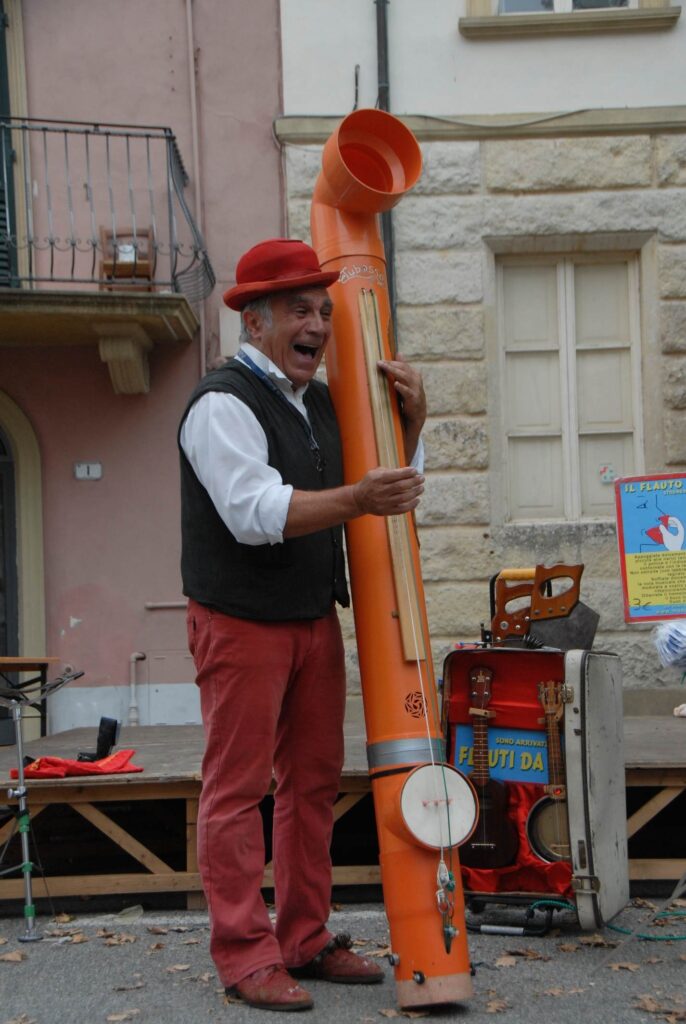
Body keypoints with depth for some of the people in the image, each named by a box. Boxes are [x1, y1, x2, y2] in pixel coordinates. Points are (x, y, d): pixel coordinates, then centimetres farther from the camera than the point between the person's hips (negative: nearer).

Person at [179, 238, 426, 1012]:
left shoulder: (322, 402, 14)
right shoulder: (222, 403, -13)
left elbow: (387, 478, 22)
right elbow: (256, 512, -25)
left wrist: (410, 419, 4)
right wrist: (357, 500, -33)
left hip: (314, 617, 8)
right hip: (241, 621, -8)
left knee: (314, 780, 12)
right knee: (237, 787, -1)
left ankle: (305, 940, 24)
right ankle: (244, 956, 8)